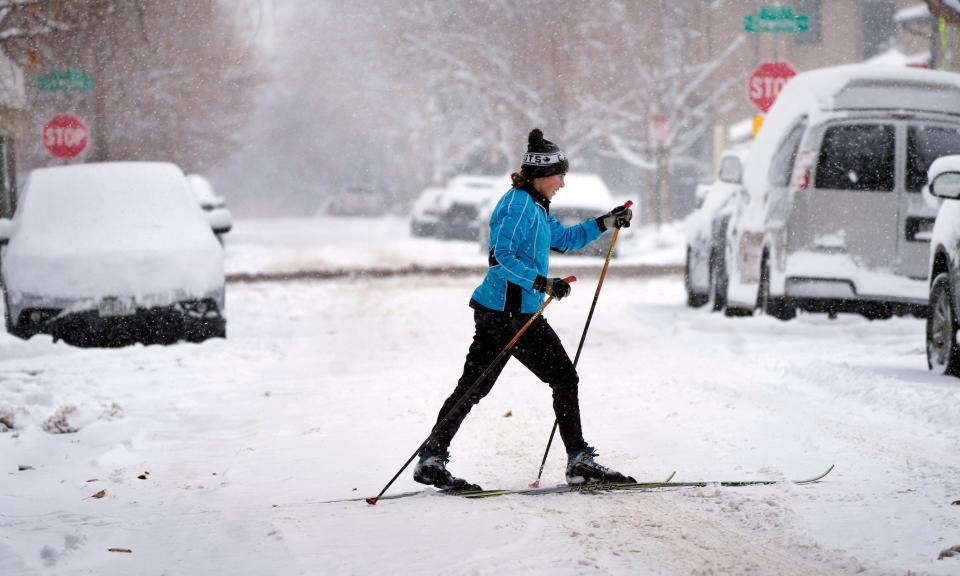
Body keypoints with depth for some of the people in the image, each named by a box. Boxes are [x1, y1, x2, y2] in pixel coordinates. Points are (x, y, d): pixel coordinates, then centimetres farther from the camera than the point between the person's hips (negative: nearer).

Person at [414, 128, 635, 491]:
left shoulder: (534, 206, 18)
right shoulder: (519, 205, -14)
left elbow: (563, 239, 30)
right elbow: (501, 257, -22)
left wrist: (606, 222, 23)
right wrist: (542, 283, -27)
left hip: (494, 311, 10)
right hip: (511, 312, -10)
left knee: (473, 387, 9)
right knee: (564, 378, -2)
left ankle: (432, 461, 8)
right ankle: (579, 462, 2)